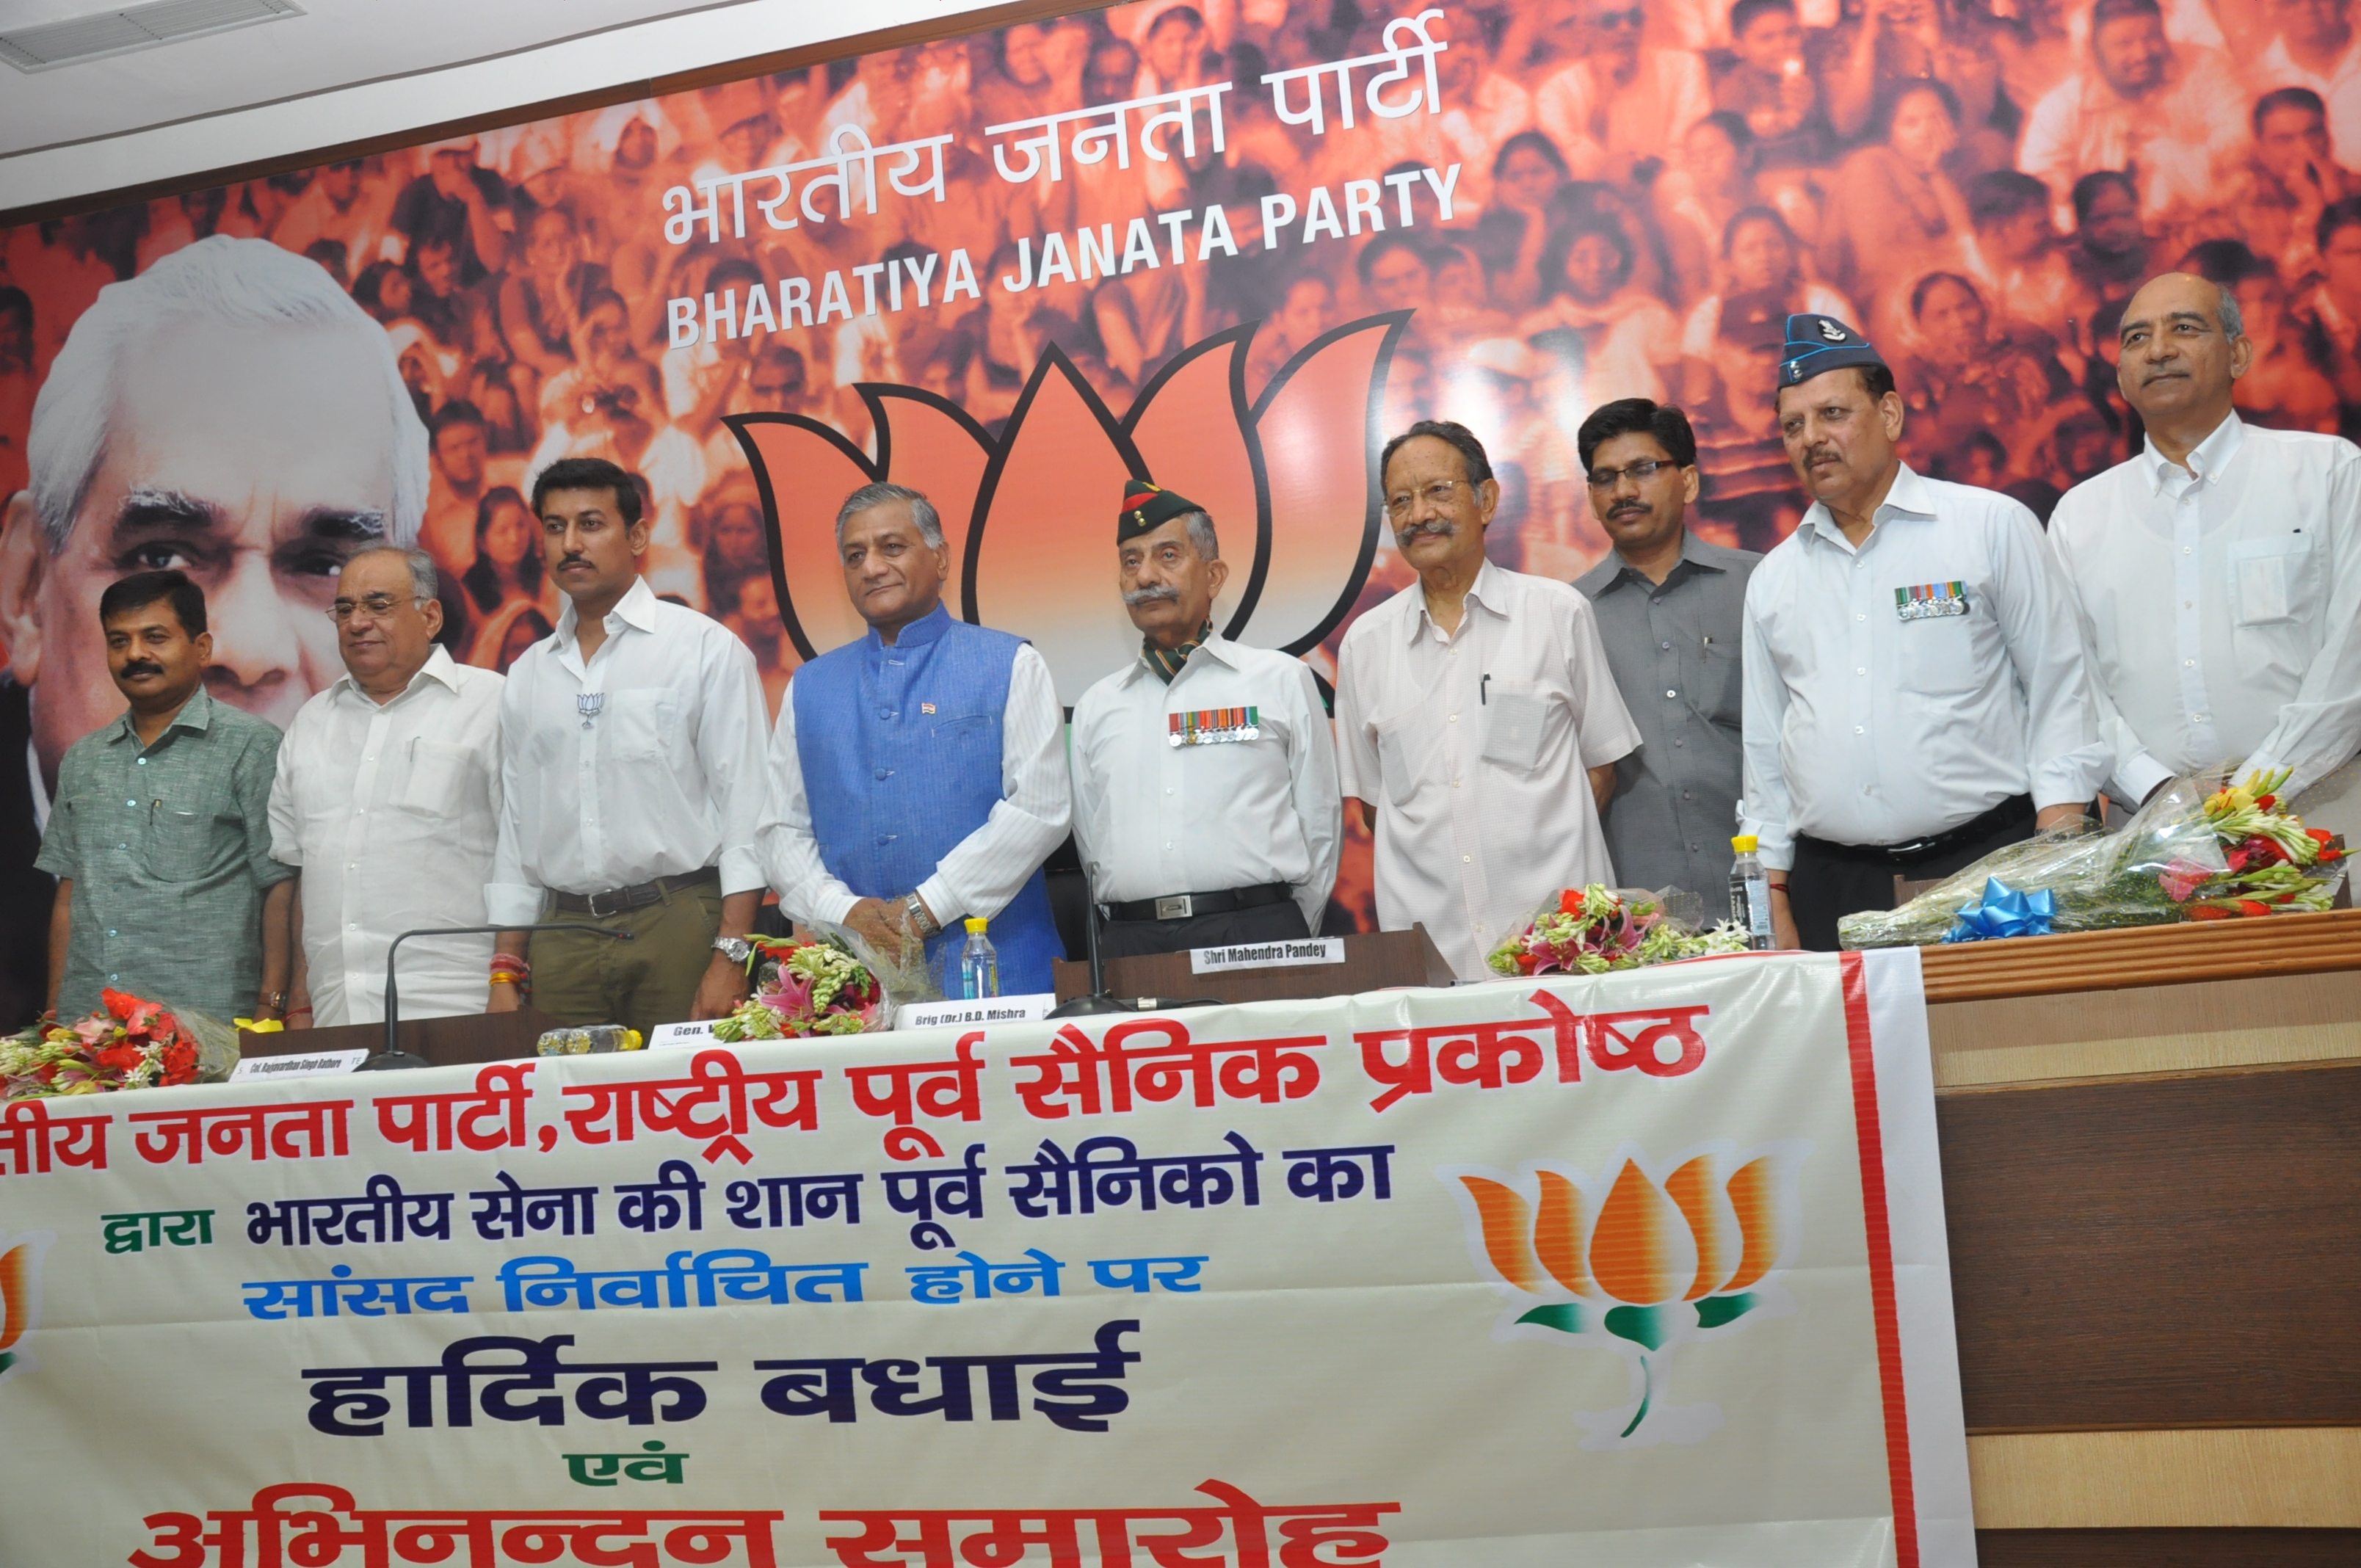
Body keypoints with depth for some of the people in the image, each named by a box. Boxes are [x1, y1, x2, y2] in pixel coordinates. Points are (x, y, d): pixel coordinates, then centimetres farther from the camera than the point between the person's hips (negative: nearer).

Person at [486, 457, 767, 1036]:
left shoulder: (708, 650, 0)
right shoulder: (527, 676, 15)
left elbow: (744, 808, -5)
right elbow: (515, 825, 17)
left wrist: (731, 956, -13)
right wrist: (506, 971, 10)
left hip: (680, 924, -4)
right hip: (563, 939, 4)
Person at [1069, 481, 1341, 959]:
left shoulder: (1281, 679, 8)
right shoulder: (1096, 708, 14)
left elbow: (1320, 825, 7)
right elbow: (1091, 847, 14)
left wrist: (1289, 941, 4)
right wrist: (1132, 937, 5)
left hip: (1259, 934, -1)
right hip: (1133, 943, 1)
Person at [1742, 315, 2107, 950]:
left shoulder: (1993, 527, 3)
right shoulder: (1772, 579, 14)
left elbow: (2059, 691, 1)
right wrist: (1774, 895, 11)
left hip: (1988, 860, -3)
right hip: (1832, 885, 3)